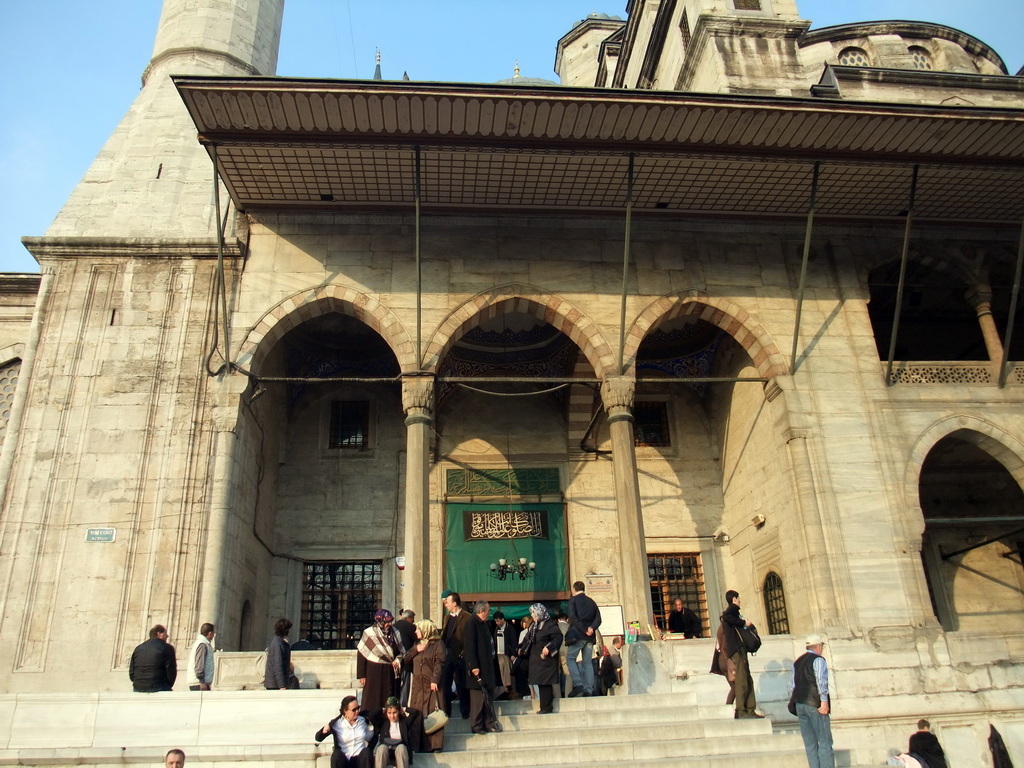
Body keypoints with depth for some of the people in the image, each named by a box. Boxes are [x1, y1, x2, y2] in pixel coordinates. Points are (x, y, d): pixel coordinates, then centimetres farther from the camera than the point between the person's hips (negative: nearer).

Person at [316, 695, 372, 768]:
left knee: (366, 751, -32)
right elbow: (318, 738, -1)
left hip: (360, 759, 2)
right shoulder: (336, 723, -1)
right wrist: (323, 731, -22)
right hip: (343, 760, -2)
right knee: (336, 754, -34)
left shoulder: (363, 721, 9)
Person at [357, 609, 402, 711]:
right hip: (374, 672, -4)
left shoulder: (393, 633, 5)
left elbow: (400, 651, 14)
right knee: (373, 701, 1)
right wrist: (361, 675, -9)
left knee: (389, 701, 5)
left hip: (390, 673, 4)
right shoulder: (369, 633, -8)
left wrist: (398, 660, -7)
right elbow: (361, 655, -7)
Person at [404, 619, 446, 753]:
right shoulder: (416, 645, 22)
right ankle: (419, 744, 11)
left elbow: (439, 663, -10)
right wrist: (415, 650, -1)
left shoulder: (438, 644, 0)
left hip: (432, 686, -6)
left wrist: (435, 680, -19)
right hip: (417, 686, 6)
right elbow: (406, 659, 15)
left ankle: (435, 744, -6)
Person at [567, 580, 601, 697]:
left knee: (570, 658, 2)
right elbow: (598, 619, 7)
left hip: (578, 634, -5)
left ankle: (577, 684, -14)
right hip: (590, 636, 5)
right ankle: (589, 690, 1)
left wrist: (584, 630, -11)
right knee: (587, 662, 7)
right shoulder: (591, 602, 18)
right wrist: (592, 628, -7)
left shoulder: (573, 600, 2)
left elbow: (573, 617, -12)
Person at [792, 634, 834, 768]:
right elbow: (821, 680, -16)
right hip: (815, 704, -7)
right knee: (825, 742, -3)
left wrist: (798, 702, 15)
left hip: (799, 704, 7)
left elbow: (794, 684, 14)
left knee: (810, 743, 8)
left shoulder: (797, 662, 17)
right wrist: (824, 701, -15)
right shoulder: (818, 660, -4)